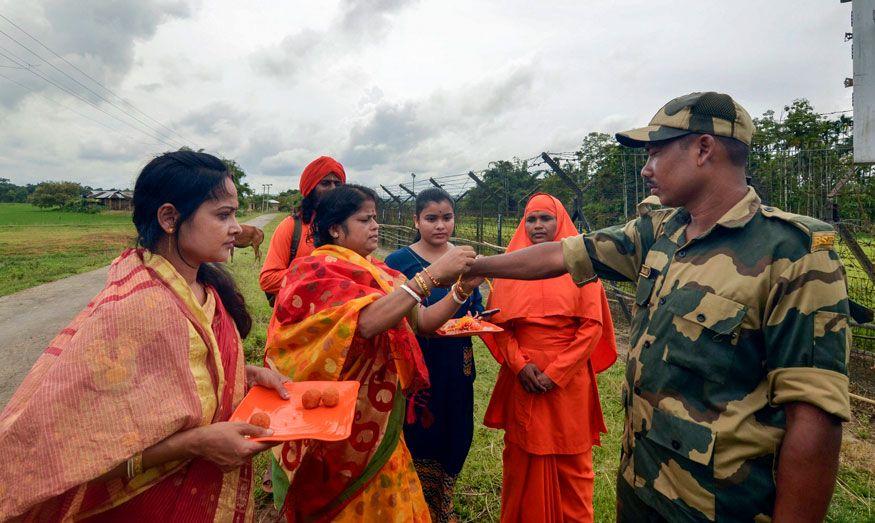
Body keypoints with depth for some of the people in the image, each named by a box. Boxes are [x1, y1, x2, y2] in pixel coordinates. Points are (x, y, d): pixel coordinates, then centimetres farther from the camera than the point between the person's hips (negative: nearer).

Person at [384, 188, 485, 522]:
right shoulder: (398, 262, -7)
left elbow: (477, 306, 13)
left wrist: (474, 321, -8)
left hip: (457, 368, 4)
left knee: (454, 439, 14)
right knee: (418, 442, 3)